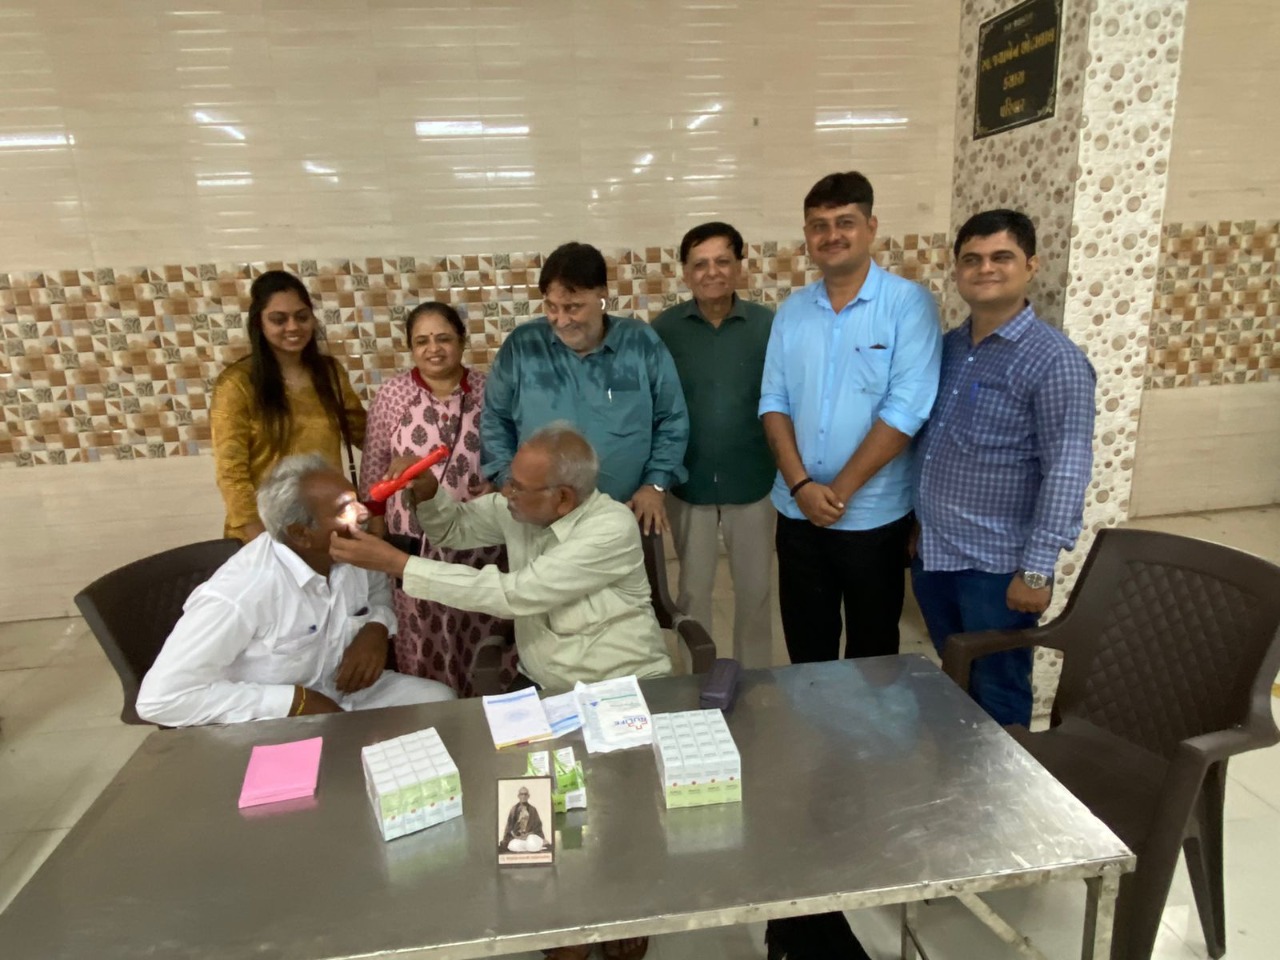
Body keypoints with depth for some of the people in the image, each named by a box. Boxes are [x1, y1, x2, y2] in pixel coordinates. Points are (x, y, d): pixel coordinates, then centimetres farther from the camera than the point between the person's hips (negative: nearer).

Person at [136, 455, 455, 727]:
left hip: (345, 694, 7)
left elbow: (379, 588, 13)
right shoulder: (240, 593, -30)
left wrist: (376, 628, -11)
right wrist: (293, 700, -27)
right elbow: (159, 699, -27)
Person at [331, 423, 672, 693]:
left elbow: (513, 595, -26)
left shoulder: (612, 529, -23)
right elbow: (455, 528, 14)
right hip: (542, 687, 5)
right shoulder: (521, 505, -3)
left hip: (626, 689, -5)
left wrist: (397, 563, -23)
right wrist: (427, 490, -10)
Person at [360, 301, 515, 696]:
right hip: (417, 539, -1)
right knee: (426, 640, 9)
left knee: (482, 636, 12)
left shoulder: (485, 390, -1)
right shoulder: (392, 394, -3)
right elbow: (374, 466, 3)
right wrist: (376, 525, 3)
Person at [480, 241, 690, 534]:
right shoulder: (521, 346, -3)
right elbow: (495, 422, 5)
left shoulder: (642, 344, -3)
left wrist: (654, 484, -7)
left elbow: (672, 421, 1)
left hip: (628, 516, 0)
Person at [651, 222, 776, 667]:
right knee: (692, 590, 15)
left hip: (752, 481, 0)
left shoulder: (768, 324, -7)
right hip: (688, 482, 1)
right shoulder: (665, 328, -5)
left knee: (755, 590, 15)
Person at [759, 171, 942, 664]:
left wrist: (839, 491, -15)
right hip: (797, 512, 4)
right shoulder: (792, 310, 6)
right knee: (805, 645, 17)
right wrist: (801, 484, -11)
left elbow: (905, 410, -16)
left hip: (874, 515, -3)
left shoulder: (908, 304, -9)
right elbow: (774, 401, 2)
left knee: (872, 647, 15)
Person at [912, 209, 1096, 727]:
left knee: (997, 694, 11)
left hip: (996, 566, -6)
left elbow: (1067, 471, -17)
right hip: (931, 555, 6)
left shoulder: (1055, 359, -13)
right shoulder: (947, 346, 7)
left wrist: (1037, 569, -20)